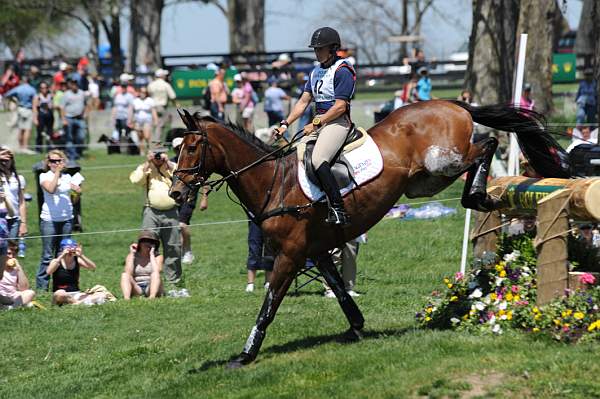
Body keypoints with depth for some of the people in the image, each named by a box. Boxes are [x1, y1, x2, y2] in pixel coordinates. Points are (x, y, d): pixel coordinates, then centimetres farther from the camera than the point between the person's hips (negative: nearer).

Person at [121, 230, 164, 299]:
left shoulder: (158, 257, 7)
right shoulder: (131, 256, 11)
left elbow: (156, 271, -14)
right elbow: (128, 273, -7)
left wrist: (151, 254, -7)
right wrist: (132, 253, -4)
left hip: (150, 288, -1)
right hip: (136, 289, 1)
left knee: (155, 274, -28)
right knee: (124, 275, -23)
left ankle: (152, 297, -53)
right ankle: (126, 298, -49)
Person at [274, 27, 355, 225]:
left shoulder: (342, 71, -10)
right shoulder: (316, 71, 18)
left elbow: (340, 107, -16)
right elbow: (303, 101, 17)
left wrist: (316, 124, -16)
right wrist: (285, 124, 6)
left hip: (337, 122, -9)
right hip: (319, 122, 9)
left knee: (318, 160, -28)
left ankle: (338, 209, -30)